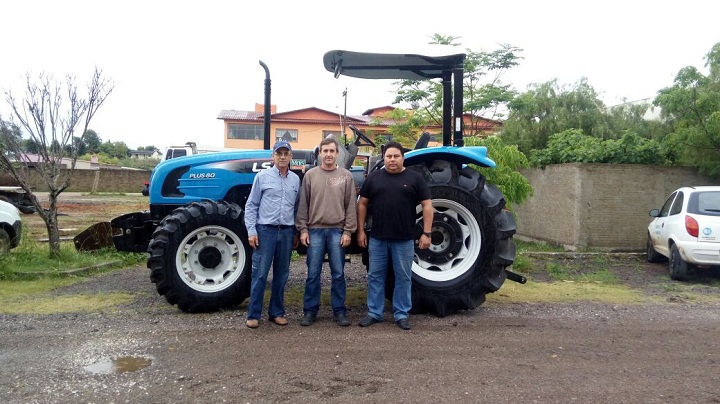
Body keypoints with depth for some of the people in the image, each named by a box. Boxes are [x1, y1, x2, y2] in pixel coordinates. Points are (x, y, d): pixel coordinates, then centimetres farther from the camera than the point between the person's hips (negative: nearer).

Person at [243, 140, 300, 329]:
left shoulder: (295, 179, 9)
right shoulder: (262, 176, -1)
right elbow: (251, 206, -1)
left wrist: (297, 231, 12)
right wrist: (251, 231, -9)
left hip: (287, 231, 4)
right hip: (266, 230, -4)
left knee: (281, 274, 9)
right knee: (260, 273, -2)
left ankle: (277, 312, 20)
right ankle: (253, 314, 6)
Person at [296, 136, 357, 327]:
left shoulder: (346, 176, 3)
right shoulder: (310, 175, 5)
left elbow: (351, 206, 2)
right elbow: (303, 205, 5)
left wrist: (348, 231, -4)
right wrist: (302, 229, -1)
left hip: (337, 231, 0)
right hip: (315, 230, 1)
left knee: (338, 274, 6)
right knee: (313, 274, 5)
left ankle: (339, 311, 16)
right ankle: (310, 311, 16)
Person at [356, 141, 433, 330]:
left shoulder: (414, 178, 0)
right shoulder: (374, 177, 5)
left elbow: (427, 205, -1)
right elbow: (362, 204, 8)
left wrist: (426, 233, -7)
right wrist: (361, 230, 3)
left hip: (404, 239, -1)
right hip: (377, 238, 2)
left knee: (403, 277, 7)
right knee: (375, 276, 8)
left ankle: (401, 314, 19)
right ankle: (374, 313, 20)